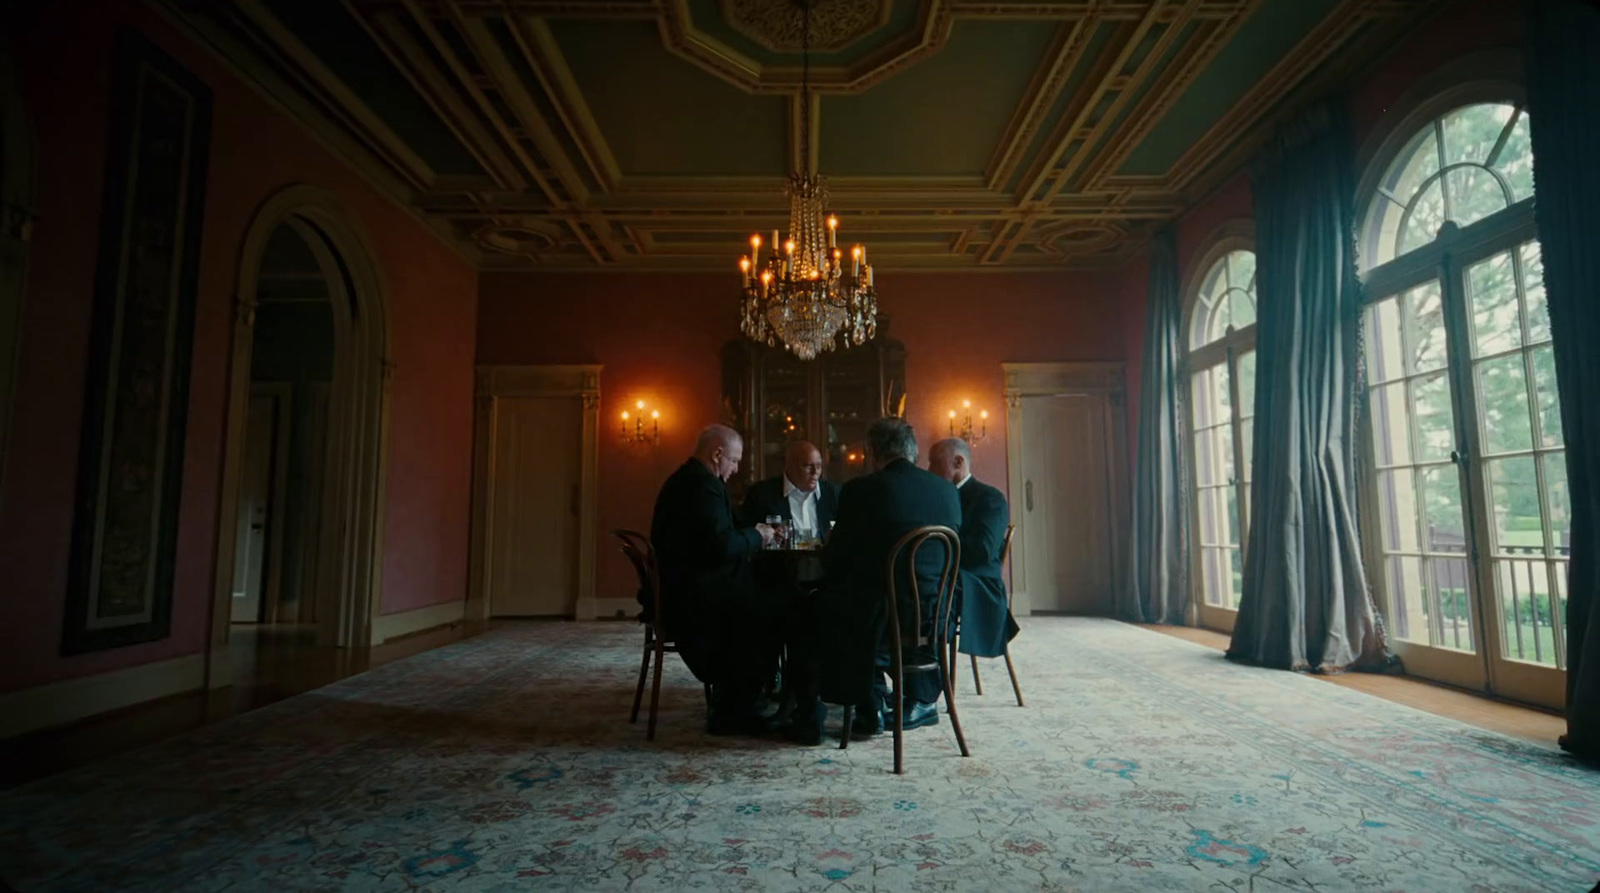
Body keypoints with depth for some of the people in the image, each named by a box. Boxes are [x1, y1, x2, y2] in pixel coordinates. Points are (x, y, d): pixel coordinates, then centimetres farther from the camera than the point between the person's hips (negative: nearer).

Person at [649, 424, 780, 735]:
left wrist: (749, 535, 9)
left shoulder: (686, 479, 17)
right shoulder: (702, 485, -18)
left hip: (680, 586, 11)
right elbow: (723, 545, -25)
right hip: (693, 592, -11)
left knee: (757, 605, 11)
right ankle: (732, 712, -1)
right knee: (770, 614, -12)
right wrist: (757, 536, -8)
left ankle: (732, 700, 16)